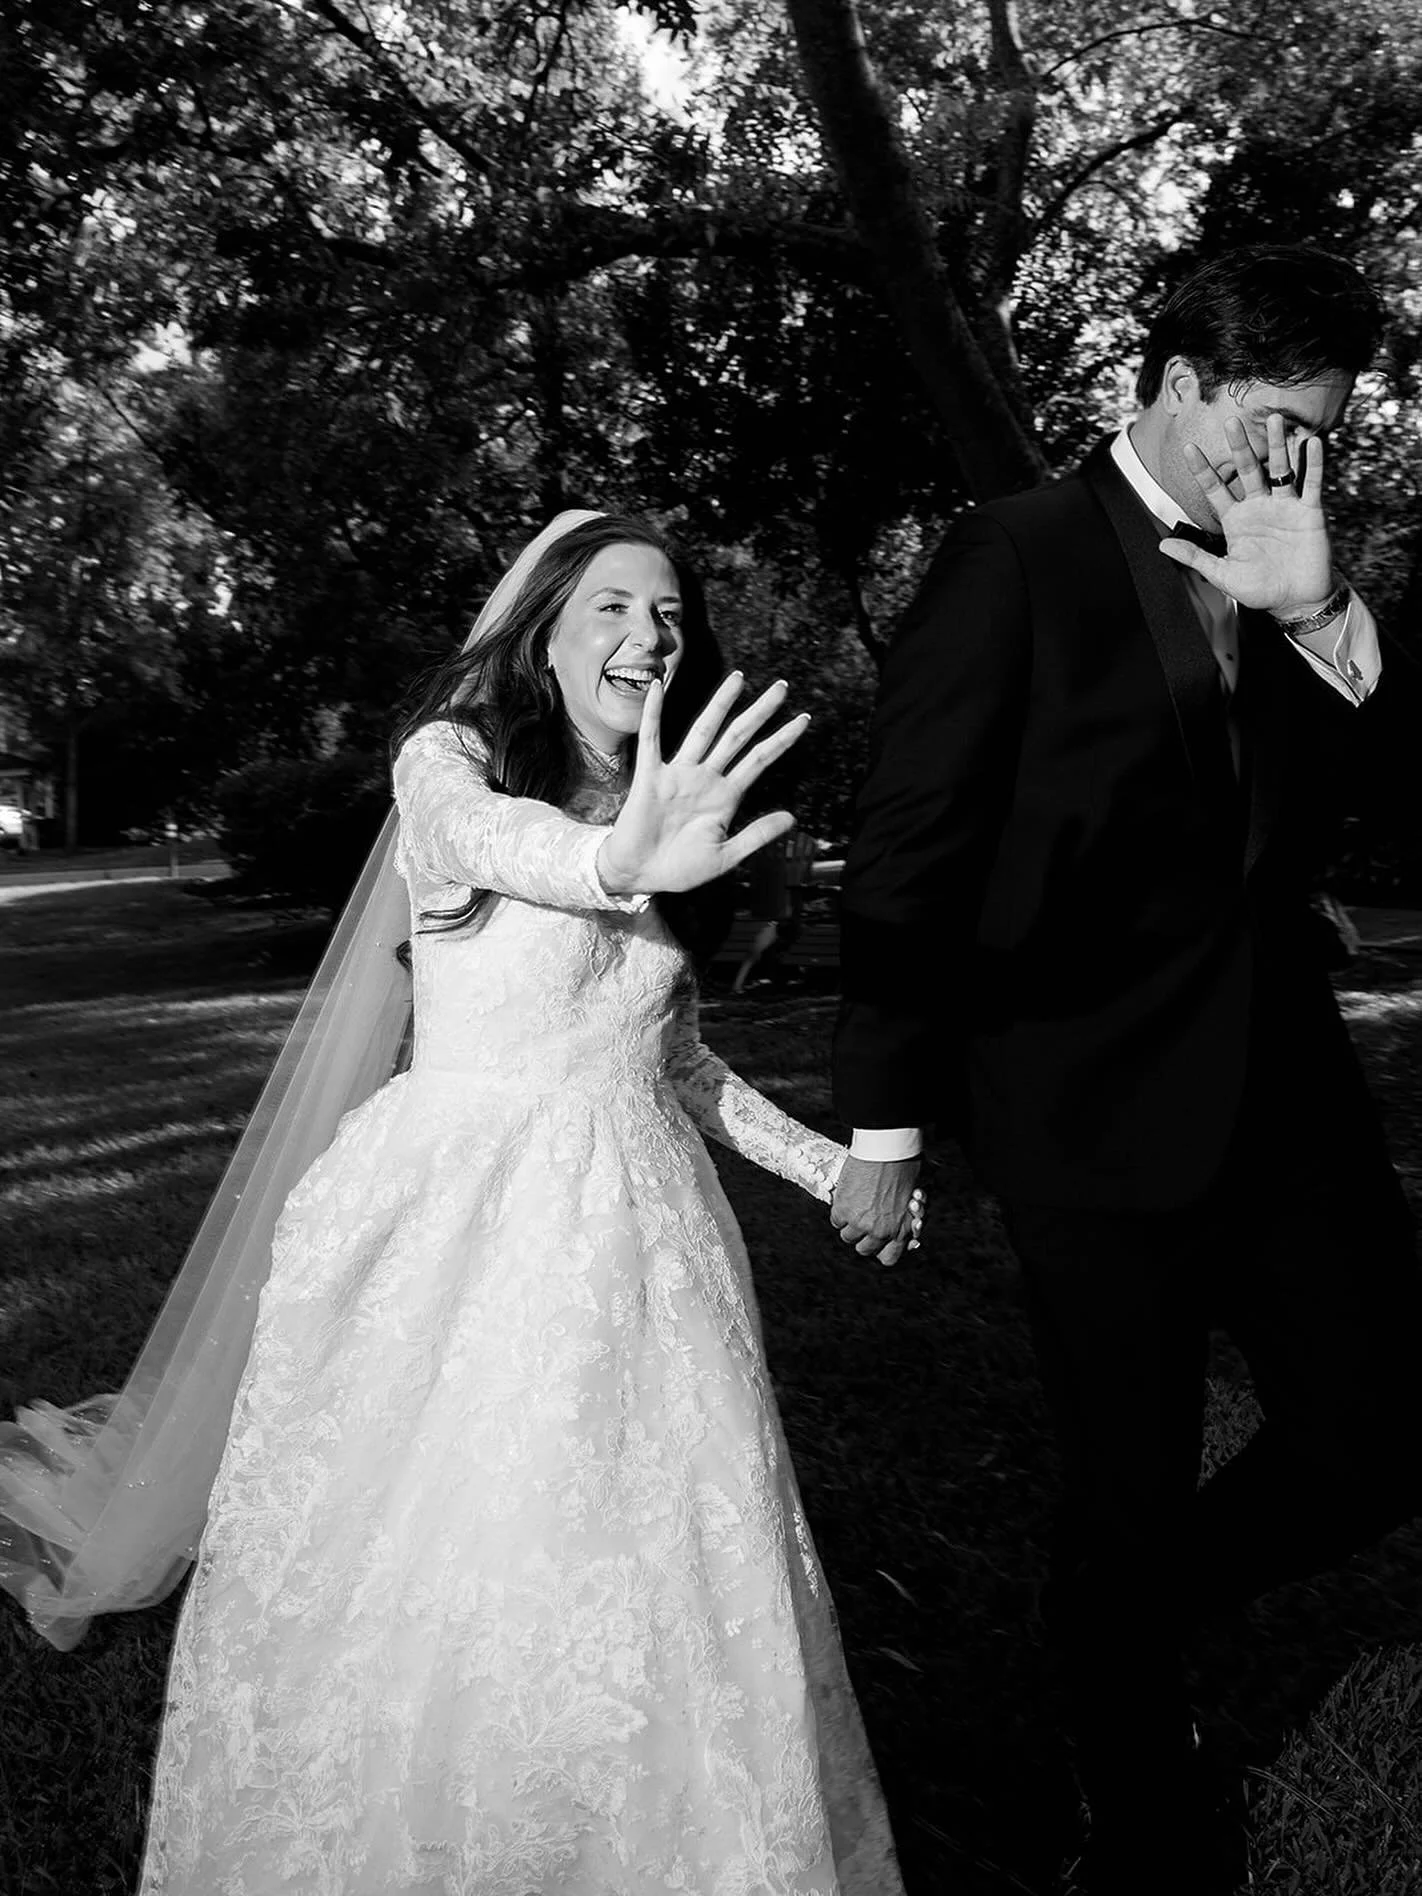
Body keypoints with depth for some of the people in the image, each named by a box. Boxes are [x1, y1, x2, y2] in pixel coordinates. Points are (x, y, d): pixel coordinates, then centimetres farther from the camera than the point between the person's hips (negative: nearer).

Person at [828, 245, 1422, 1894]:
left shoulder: (1285, 582, 10)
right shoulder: (1018, 560, -8)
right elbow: (906, 854, -9)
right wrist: (886, 1125, -9)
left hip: (1284, 1085, 6)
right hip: (1088, 1107, -6)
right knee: (1130, 1497, 9)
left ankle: (1122, 1613, 38)